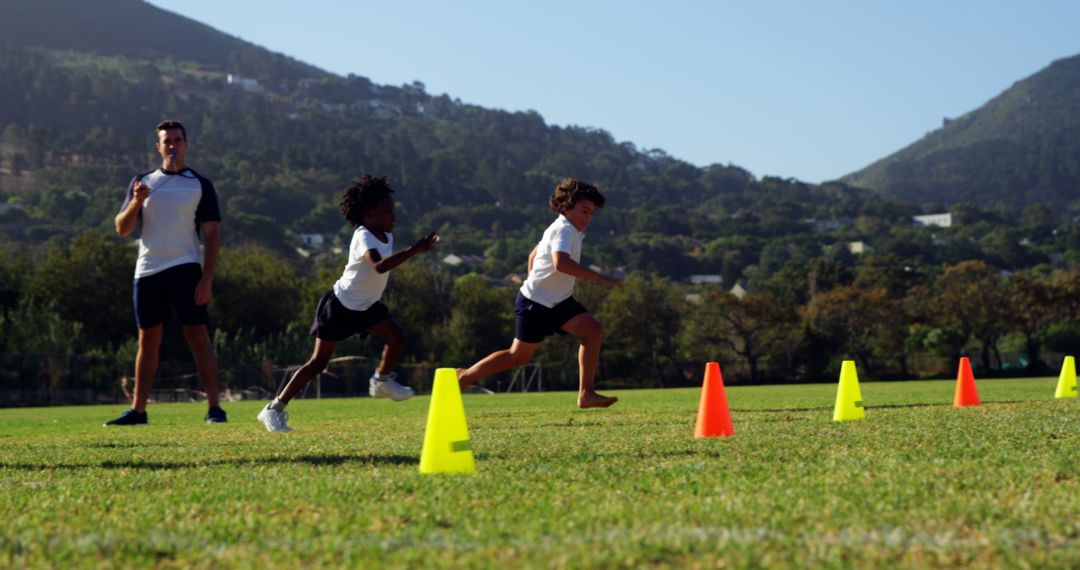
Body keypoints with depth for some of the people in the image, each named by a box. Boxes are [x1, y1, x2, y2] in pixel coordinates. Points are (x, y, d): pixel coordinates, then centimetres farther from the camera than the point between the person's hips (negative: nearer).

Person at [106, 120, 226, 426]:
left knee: (197, 337, -8)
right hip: (147, 271, 3)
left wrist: (207, 280, -10)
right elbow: (122, 229, 7)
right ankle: (137, 410, 11)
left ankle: (214, 407, -8)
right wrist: (136, 202, -13)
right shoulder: (142, 182, 12)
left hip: (185, 268, -3)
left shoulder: (200, 185, 4)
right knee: (148, 340, 7)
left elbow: (212, 234, -1)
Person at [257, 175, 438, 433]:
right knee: (319, 361, -5)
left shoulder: (386, 236, 2)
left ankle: (382, 381, 20)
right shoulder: (364, 237, -25)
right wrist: (414, 250, -48)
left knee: (397, 337, -6)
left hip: (366, 305, 8)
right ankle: (275, 409, 1)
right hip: (341, 306, -8)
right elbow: (380, 265, -44)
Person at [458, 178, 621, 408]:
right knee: (519, 355, 1)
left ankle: (586, 394, -10)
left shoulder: (571, 230, 12)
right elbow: (560, 262, -41)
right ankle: (466, 376, 19)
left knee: (593, 331, -9)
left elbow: (534, 255, 24)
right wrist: (599, 278, -41)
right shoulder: (564, 230, -20)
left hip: (558, 302, 9)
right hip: (536, 303, -9)